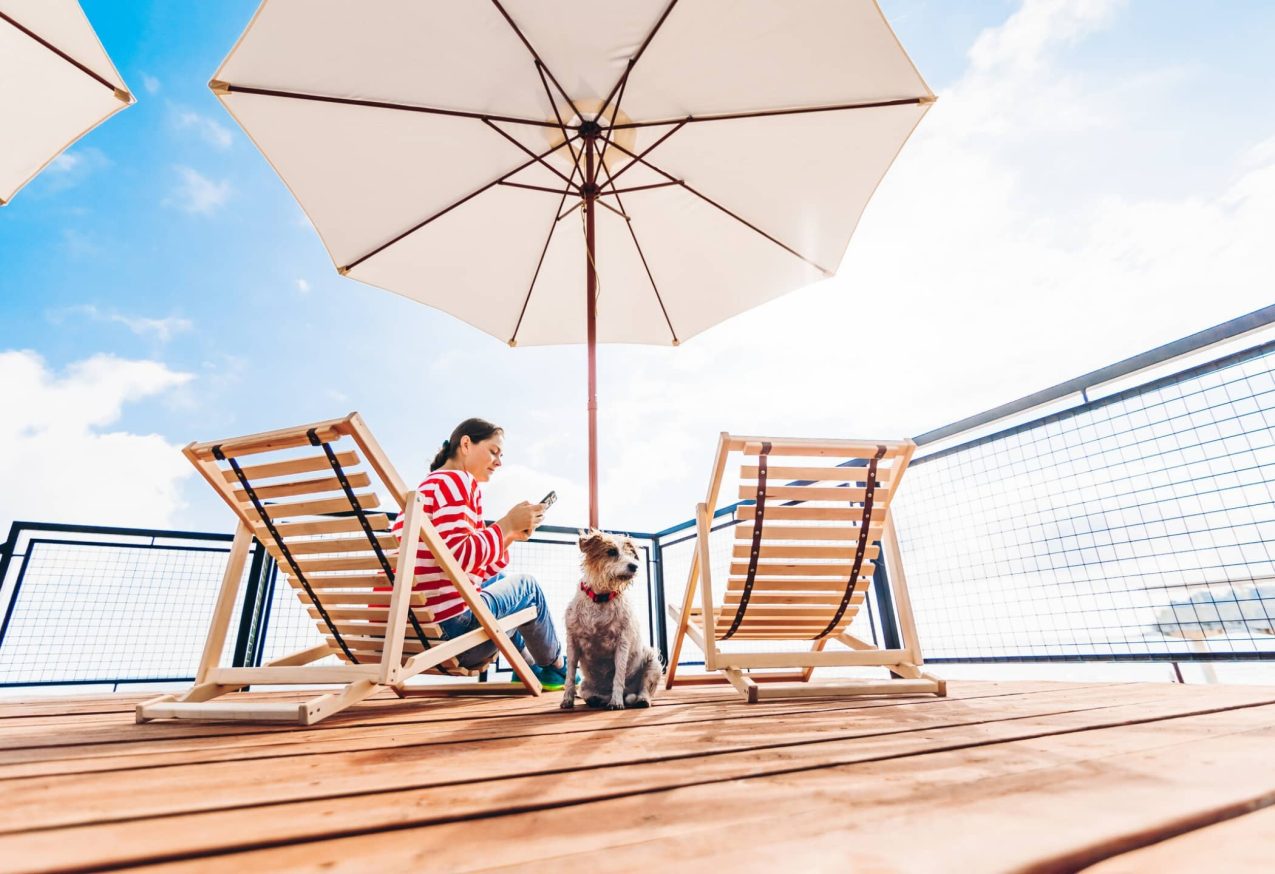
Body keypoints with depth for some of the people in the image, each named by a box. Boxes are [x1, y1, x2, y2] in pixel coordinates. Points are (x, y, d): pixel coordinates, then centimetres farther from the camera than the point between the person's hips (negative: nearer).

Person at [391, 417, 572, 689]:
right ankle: (557, 669, 33)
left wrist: (510, 535, 8)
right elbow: (460, 557, -23)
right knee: (526, 585, 12)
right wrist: (507, 523, -13)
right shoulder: (458, 480, -9)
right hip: (450, 626, -10)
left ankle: (528, 667, 38)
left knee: (501, 581, 28)